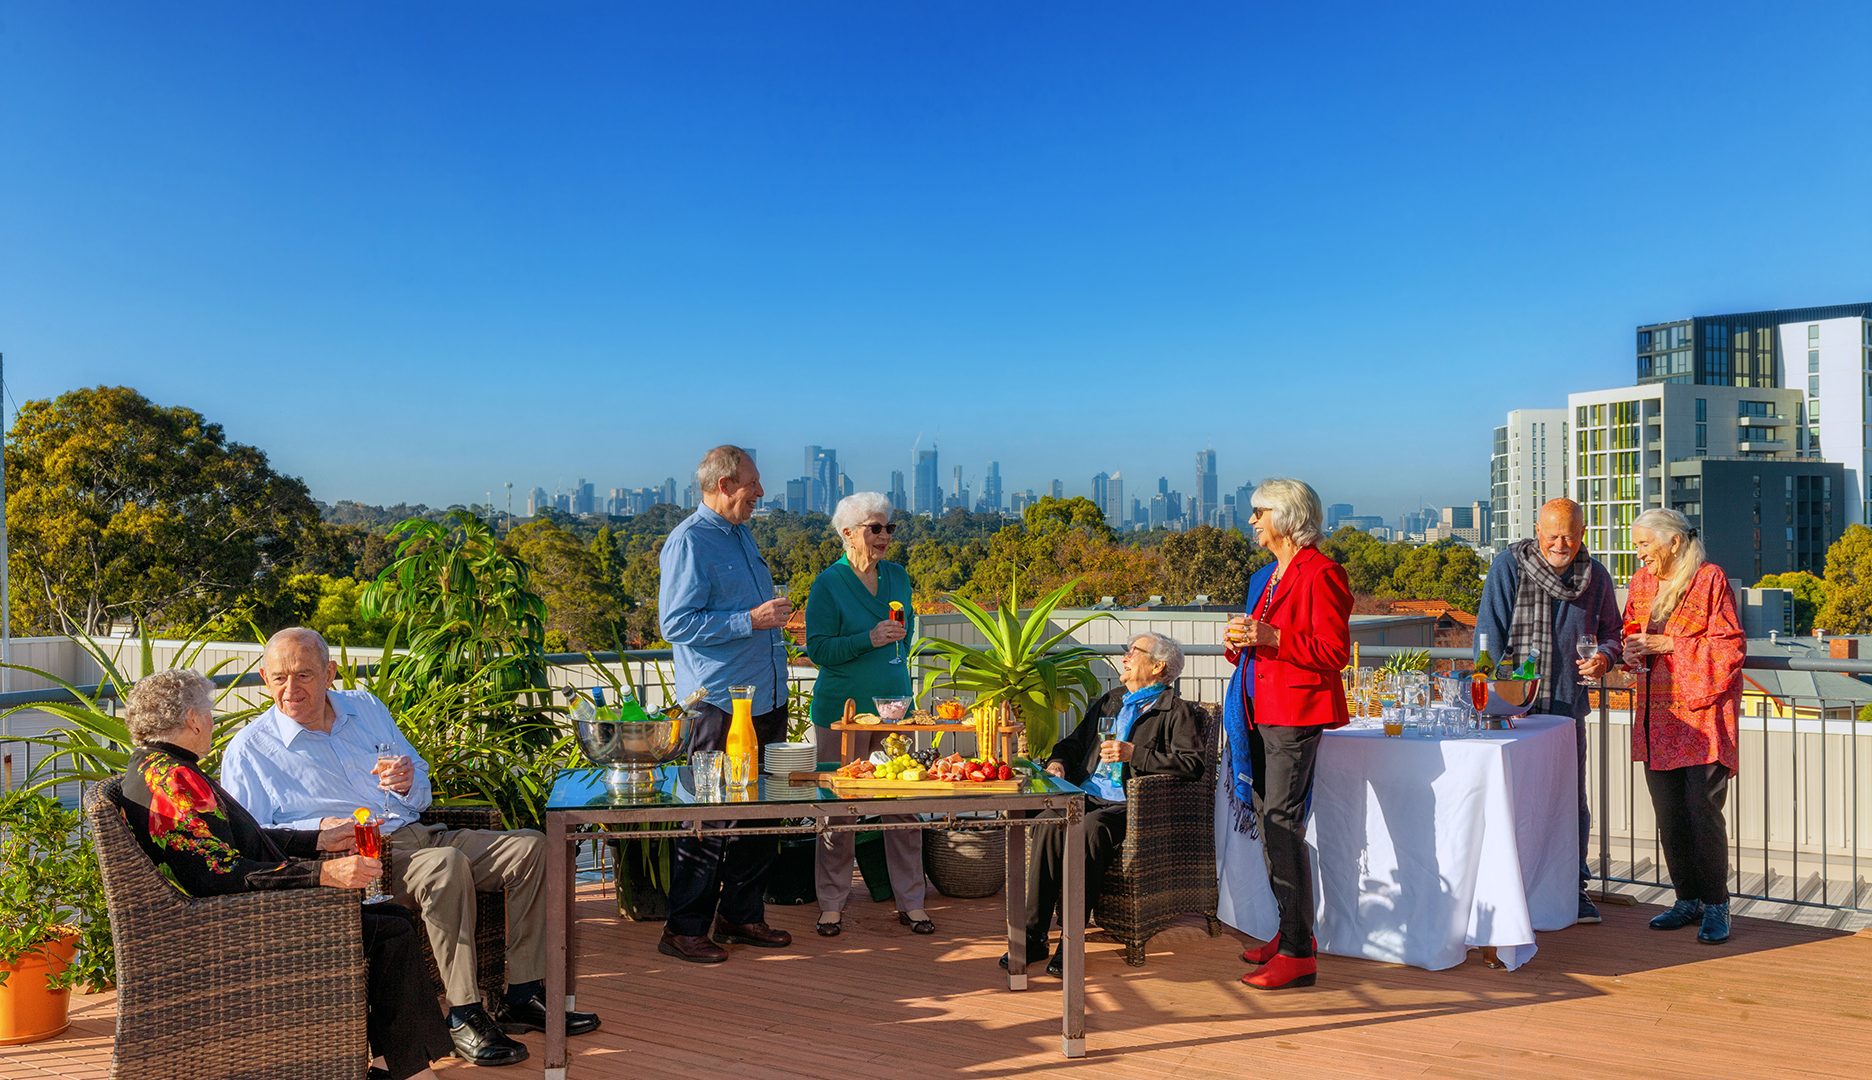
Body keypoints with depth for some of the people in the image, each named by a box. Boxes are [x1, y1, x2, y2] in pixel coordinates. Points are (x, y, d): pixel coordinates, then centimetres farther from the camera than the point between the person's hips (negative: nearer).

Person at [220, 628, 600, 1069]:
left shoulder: (366, 708, 17)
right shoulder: (248, 751, 3)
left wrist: (408, 782, -4)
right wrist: (321, 829, -20)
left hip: (419, 834, 6)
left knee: (529, 846, -10)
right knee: (447, 865, -35)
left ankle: (524, 999, -6)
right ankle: (464, 1018, -27)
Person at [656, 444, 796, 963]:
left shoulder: (742, 535, 17)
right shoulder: (689, 541, -11)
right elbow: (676, 624, -19)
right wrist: (750, 620, -21)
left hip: (765, 701, 9)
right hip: (719, 706, -9)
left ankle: (740, 914, 26)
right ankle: (685, 929, 11)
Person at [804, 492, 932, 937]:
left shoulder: (898, 577, 10)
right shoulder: (828, 583, -6)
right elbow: (817, 648, -11)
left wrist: (901, 631, 4)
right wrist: (869, 639, -20)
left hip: (894, 703, 4)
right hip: (843, 708, -4)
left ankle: (910, 901, 16)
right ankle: (832, 903, 18)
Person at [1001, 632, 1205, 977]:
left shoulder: (1177, 711, 7)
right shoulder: (1108, 702, 29)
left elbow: (1192, 764, -9)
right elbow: (1073, 742, 32)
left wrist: (1134, 754, -13)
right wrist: (1057, 761, 10)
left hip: (1130, 806, -5)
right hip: (1087, 797, 5)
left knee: (1088, 829, -36)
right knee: (1050, 824, -28)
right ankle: (1034, 934, -25)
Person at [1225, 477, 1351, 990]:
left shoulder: (1320, 573, -9)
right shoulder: (1271, 576, 19)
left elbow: (1334, 652, -15)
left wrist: (1270, 637, -21)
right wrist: (1240, 641, 5)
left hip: (1296, 714, -9)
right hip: (1262, 712, 9)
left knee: (1283, 823, -10)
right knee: (1268, 820, 11)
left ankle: (1299, 953, -4)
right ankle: (1290, 932, 23)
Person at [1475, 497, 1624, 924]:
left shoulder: (1595, 576, 6)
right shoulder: (1509, 566, -6)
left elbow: (1611, 631, 19)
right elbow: (1489, 634, -7)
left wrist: (1603, 657, -4)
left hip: (1568, 704, 4)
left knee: (1572, 799, 12)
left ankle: (1574, 886, 27)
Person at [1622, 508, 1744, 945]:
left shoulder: (1710, 579, -6)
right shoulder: (1641, 582, 12)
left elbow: (1729, 647, -9)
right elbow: (1630, 636, 22)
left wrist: (1669, 644, -15)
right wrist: (1631, 650, 0)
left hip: (1702, 712, -6)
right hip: (1657, 715, 6)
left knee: (1703, 811, -6)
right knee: (1669, 817, 8)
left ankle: (1716, 905, 9)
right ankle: (1688, 900, 21)